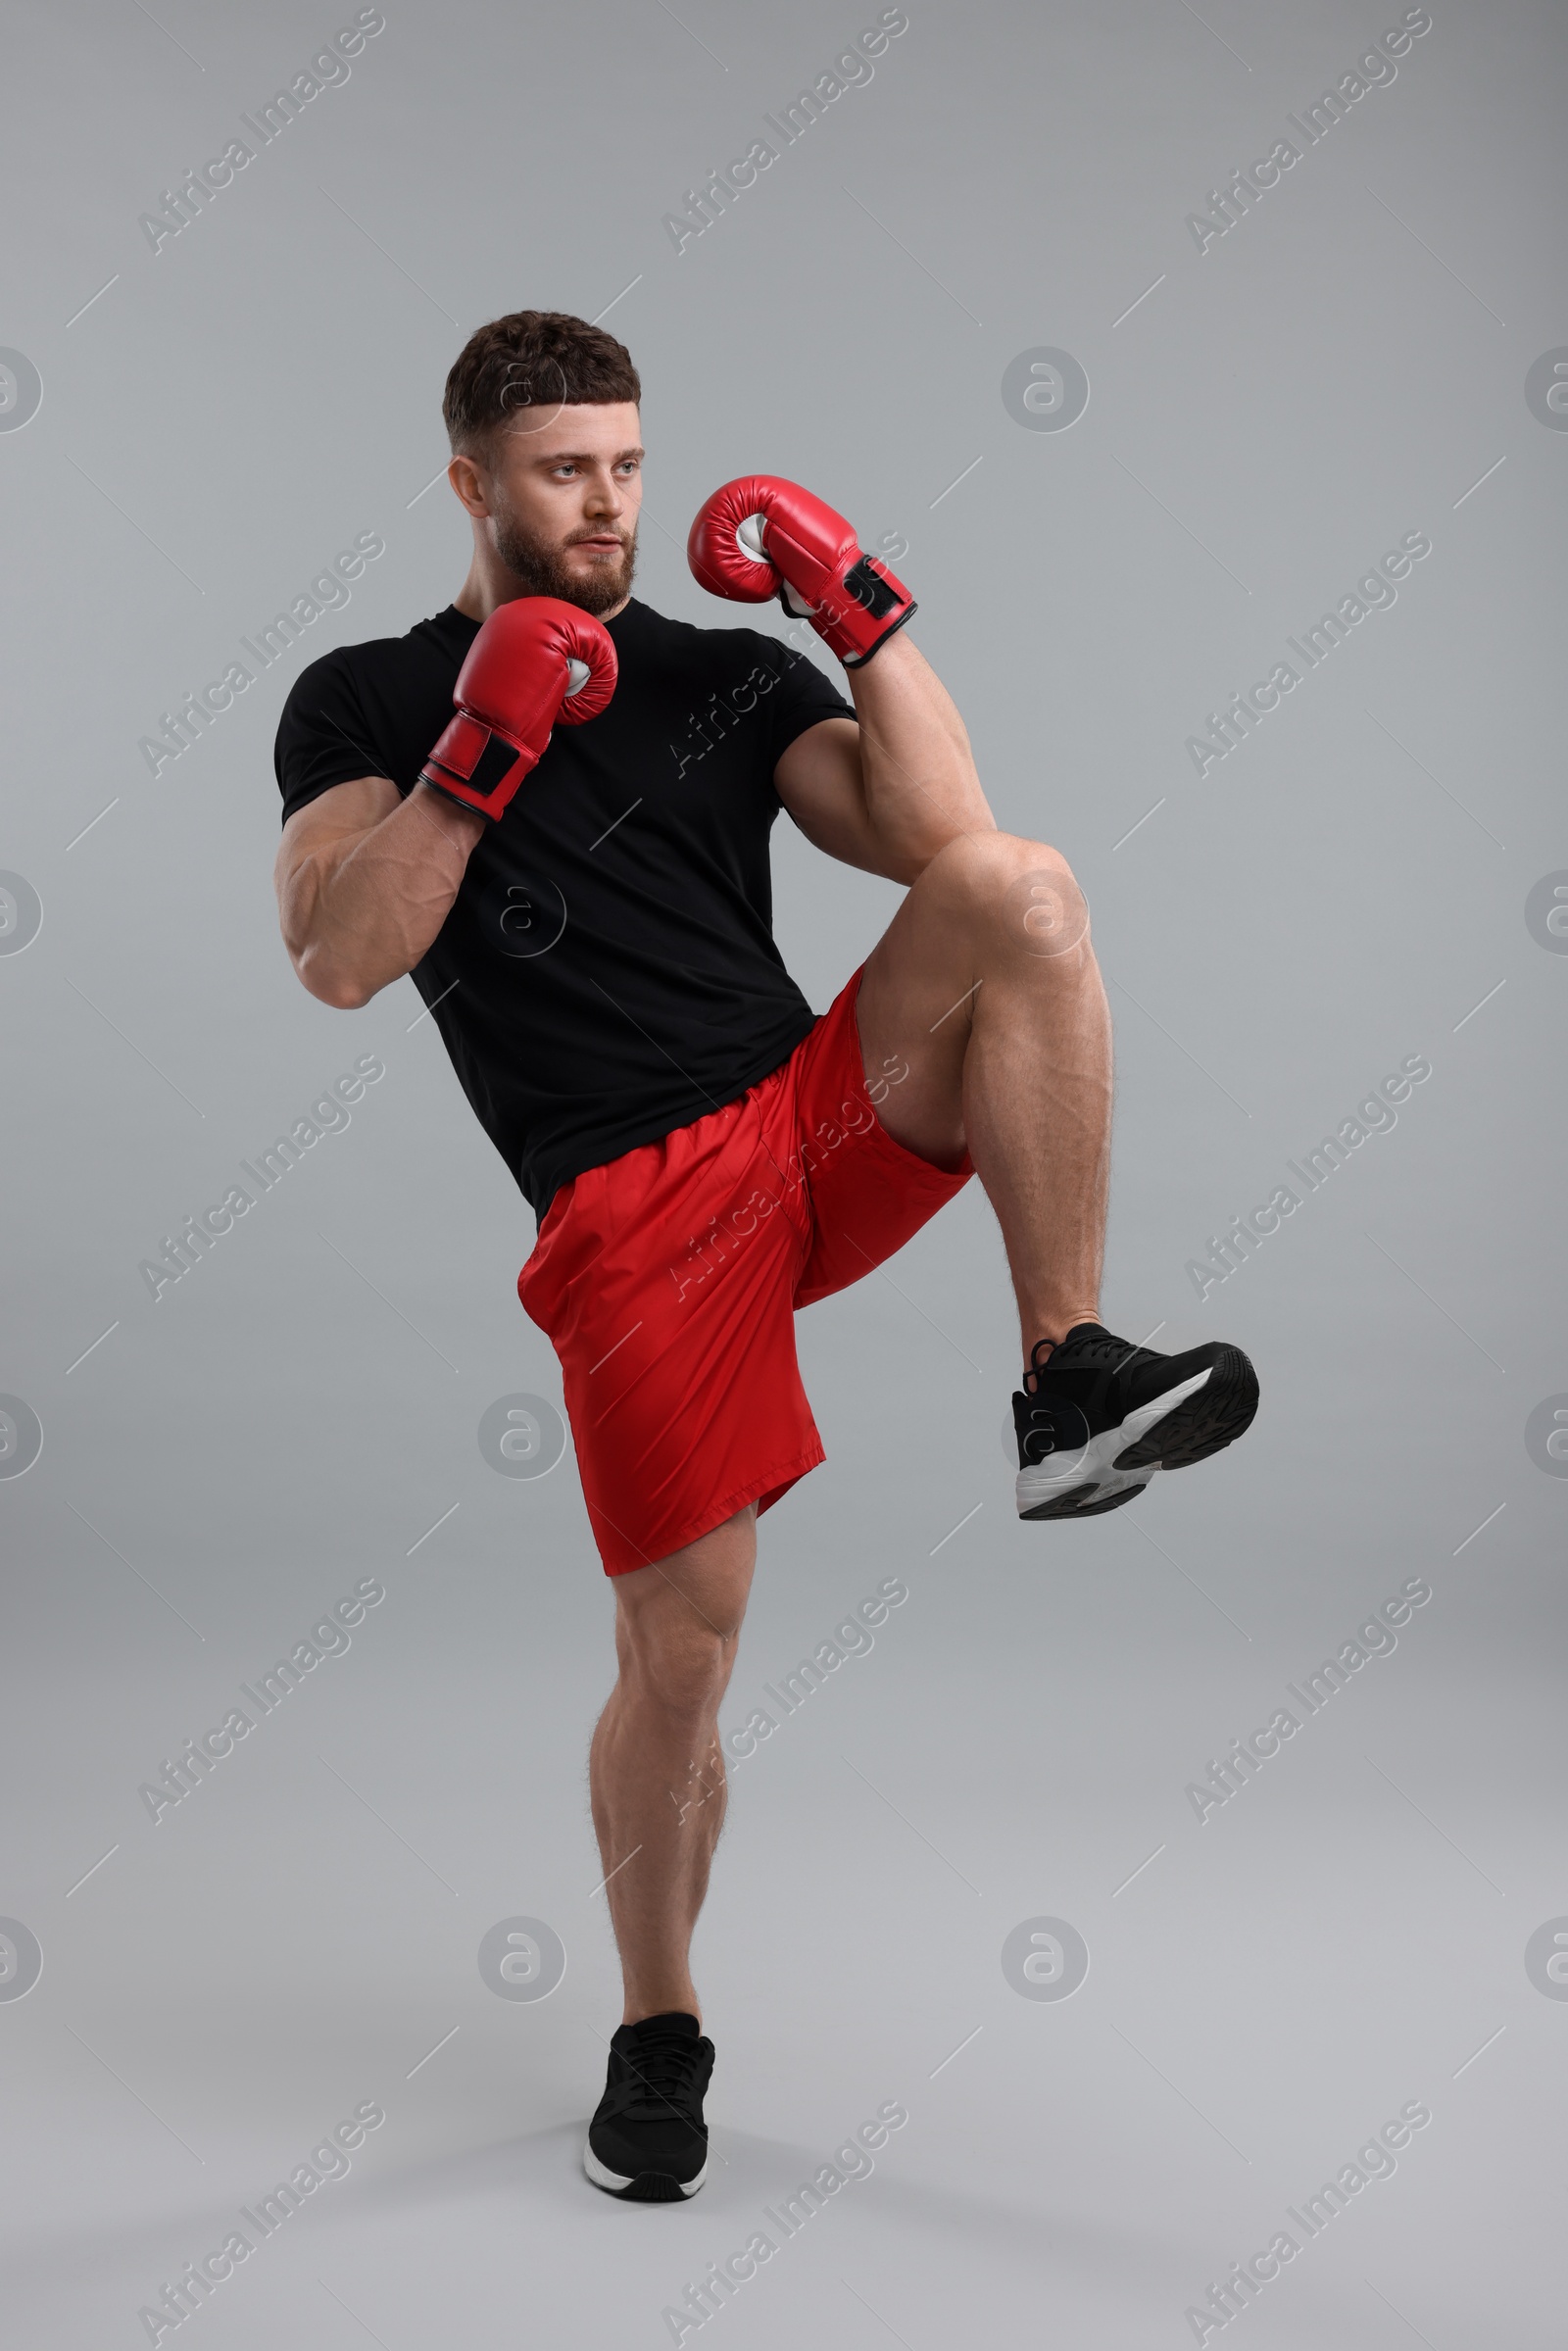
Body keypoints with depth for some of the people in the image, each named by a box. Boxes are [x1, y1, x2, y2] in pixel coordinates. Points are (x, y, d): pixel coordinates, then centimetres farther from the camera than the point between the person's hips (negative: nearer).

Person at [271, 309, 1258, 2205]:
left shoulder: (723, 674, 17)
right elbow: (338, 962, -7)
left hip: (829, 1118, 3)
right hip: (634, 1212, -3)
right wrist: (484, 753, -14)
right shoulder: (365, 704, 10)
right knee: (680, 1647, -3)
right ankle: (659, 2033, 22)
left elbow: (938, 838, 2)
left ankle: (1069, 1392, -22)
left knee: (1023, 894, -23)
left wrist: (858, 604, -3)